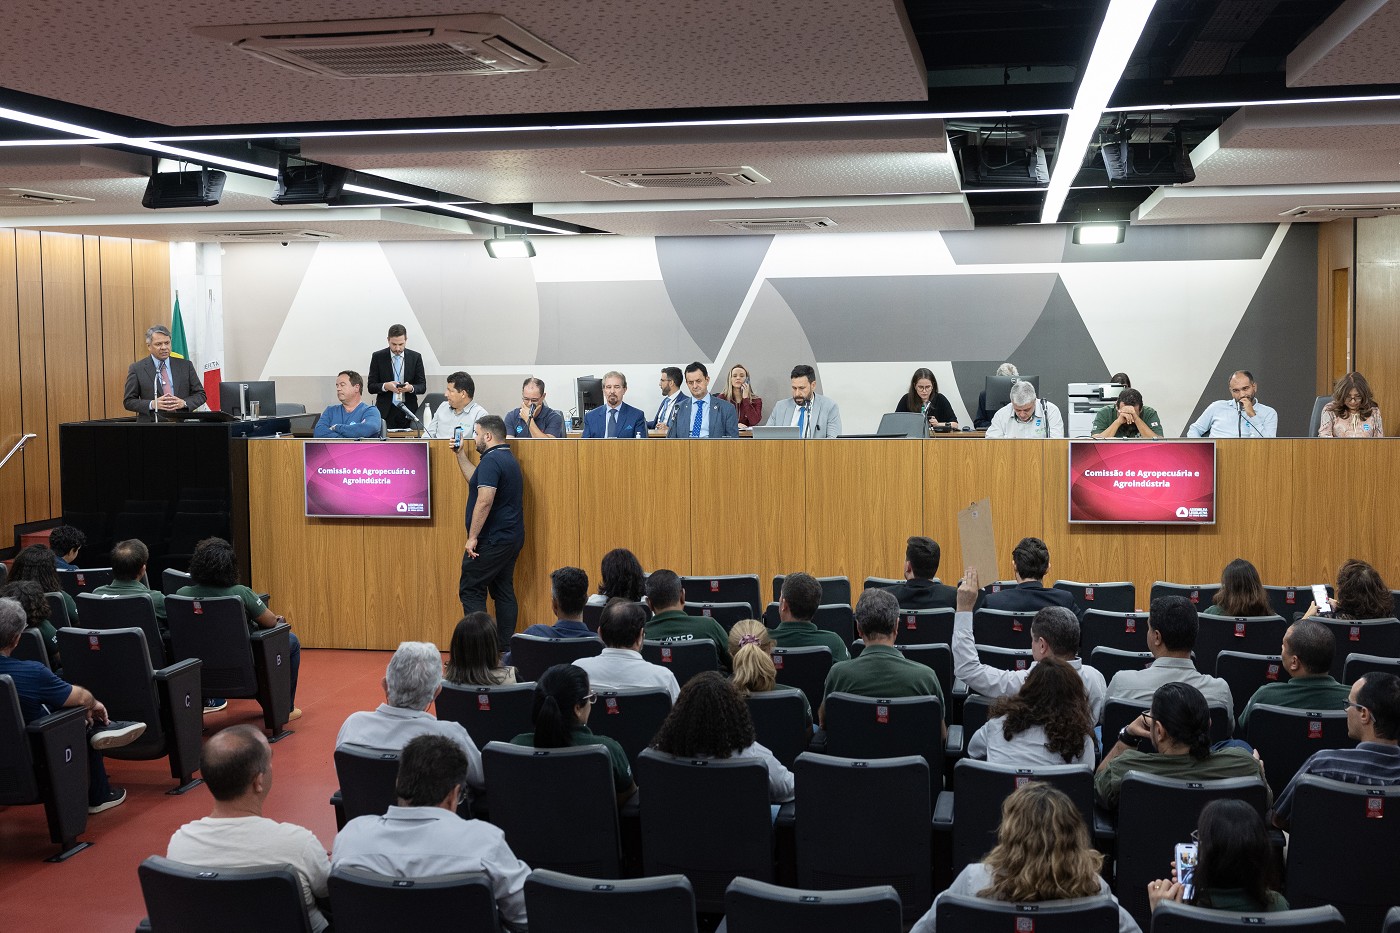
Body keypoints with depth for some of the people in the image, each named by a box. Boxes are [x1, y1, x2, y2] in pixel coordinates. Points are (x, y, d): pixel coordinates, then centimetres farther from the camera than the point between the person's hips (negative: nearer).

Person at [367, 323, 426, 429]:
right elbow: (371, 386, 2)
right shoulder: (378, 357, 3)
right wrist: (385, 386, -19)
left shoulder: (415, 357, 5)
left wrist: (411, 388, -17)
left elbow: (422, 387, 5)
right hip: (386, 412, -1)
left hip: (408, 411, 1)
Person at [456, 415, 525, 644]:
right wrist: (461, 455, 27)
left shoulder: (491, 460, -17)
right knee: (503, 591, 11)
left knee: (471, 590, -4)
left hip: (492, 540, -10)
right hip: (511, 538, 10)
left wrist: (473, 537, -23)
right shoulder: (507, 458, 16)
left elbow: (484, 500, -25)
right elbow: (477, 481, 28)